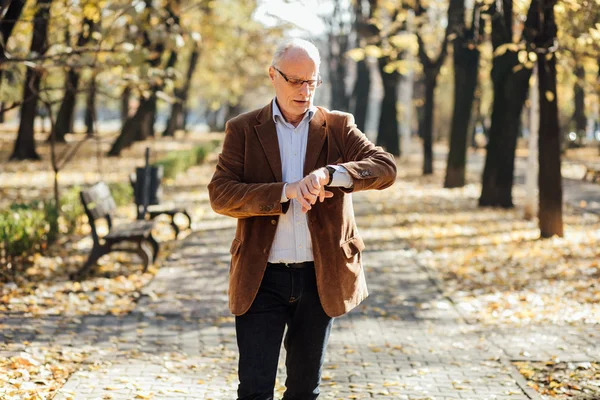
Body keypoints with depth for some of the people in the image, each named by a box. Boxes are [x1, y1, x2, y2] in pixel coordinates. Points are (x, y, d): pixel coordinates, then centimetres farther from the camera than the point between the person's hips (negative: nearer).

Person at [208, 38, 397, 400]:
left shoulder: (338, 127, 5)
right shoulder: (243, 130, 2)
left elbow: (386, 168, -10)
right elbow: (220, 194, -9)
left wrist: (329, 174, -27)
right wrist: (286, 192, -22)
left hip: (320, 278, 2)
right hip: (262, 278, -2)